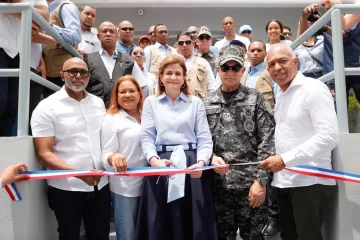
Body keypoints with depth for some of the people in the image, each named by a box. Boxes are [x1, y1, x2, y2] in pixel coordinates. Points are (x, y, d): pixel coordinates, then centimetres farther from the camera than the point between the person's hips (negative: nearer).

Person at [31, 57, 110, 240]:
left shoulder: (98, 103, 7)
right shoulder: (47, 107, -7)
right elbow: (44, 154, -12)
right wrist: (79, 174, -23)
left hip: (100, 185, 4)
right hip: (66, 189, -4)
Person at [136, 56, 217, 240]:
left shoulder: (196, 102, 13)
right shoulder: (151, 102, 12)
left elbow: (204, 138, 5)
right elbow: (146, 138, 3)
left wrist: (201, 162, -13)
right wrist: (154, 160, -17)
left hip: (191, 164, 1)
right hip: (161, 164, 0)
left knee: (194, 220, 3)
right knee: (162, 222, 3)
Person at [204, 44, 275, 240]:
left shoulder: (256, 99, 1)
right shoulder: (207, 103, 8)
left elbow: (267, 141, -4)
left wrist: (261, 180, -9)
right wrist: (211, 157, -12)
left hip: (250, 182, -2)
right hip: (219, 183, 2)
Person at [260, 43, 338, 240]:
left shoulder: (313, 89, -11)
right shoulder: (280, 95, 13)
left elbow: (329, 137, -21)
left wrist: (285, 159, -22)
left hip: (310, 183, -7)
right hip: (283, 182, 8)